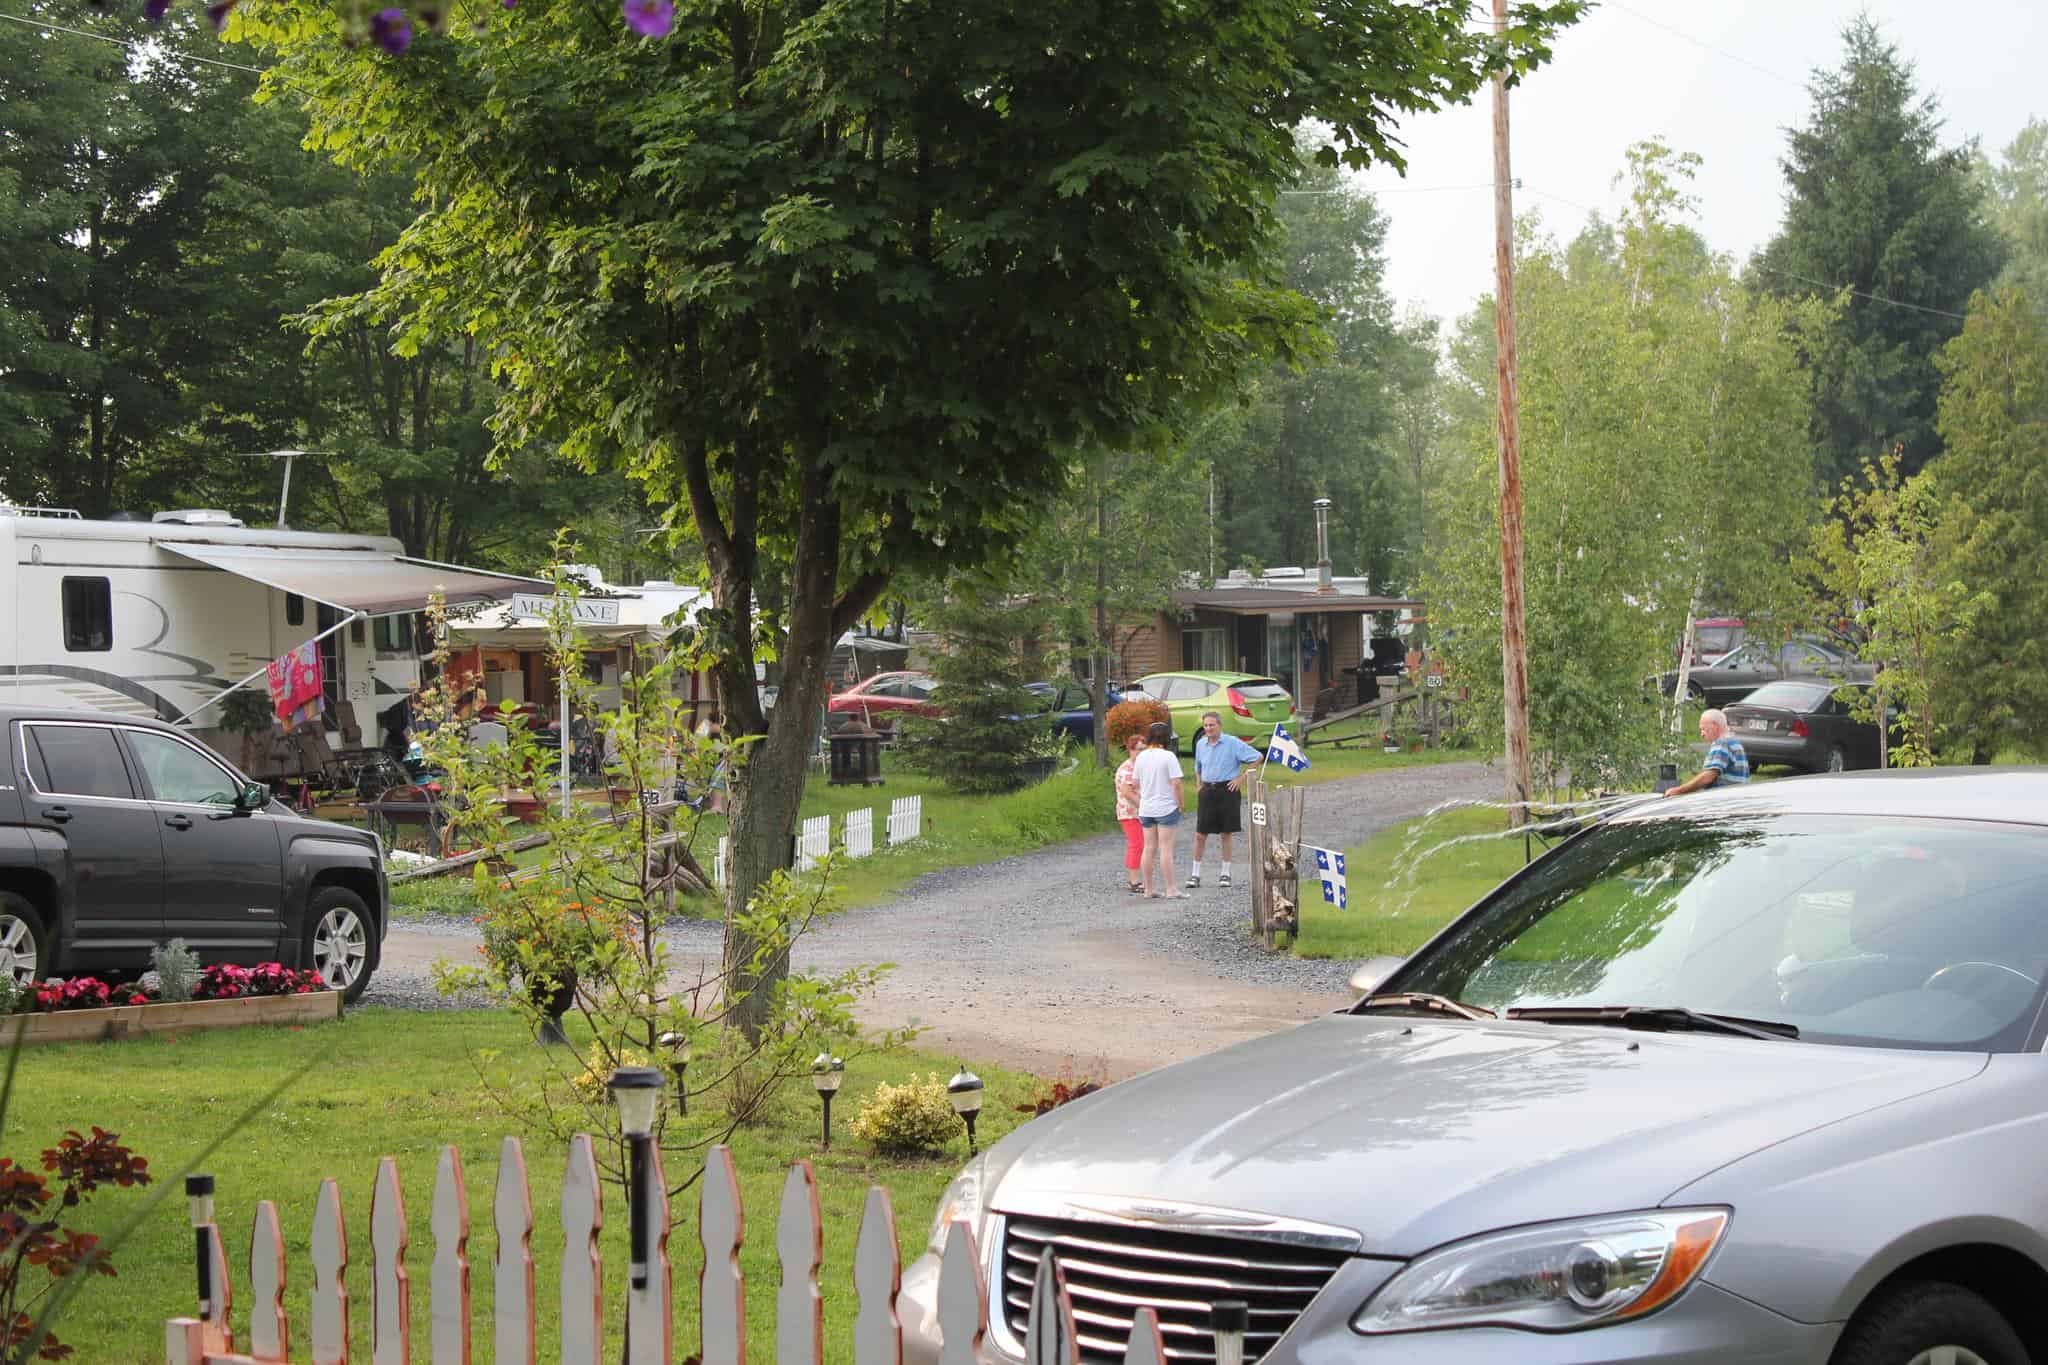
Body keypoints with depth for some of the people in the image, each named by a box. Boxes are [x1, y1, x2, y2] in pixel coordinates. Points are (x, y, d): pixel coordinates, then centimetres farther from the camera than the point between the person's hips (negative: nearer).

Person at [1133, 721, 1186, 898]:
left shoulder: (1141, 757, 5)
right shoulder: (1168, 756, -13)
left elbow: (1137, 784, 11)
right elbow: (1176, 783, -16)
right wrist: (1180, 804, -6)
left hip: (1146, 808, 6)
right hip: (1166, 808, -6)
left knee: (1148, 848, 10)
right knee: (1166, 849, -4)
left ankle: (1148, 889, 14)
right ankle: (1170, 890, -4)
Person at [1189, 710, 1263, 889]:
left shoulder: (1232, 743, -7)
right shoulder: (1200, 744, 8)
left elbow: (1258, 757, -4)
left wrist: (1242, 778, -6)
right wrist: (1199, 785, 14)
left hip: (1227, 790, -3)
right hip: (1207, 792, 3)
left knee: (1226, 834, 4)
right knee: (1200, 834, -1)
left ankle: (1226, 874, 13)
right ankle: (1196, 874, 6)